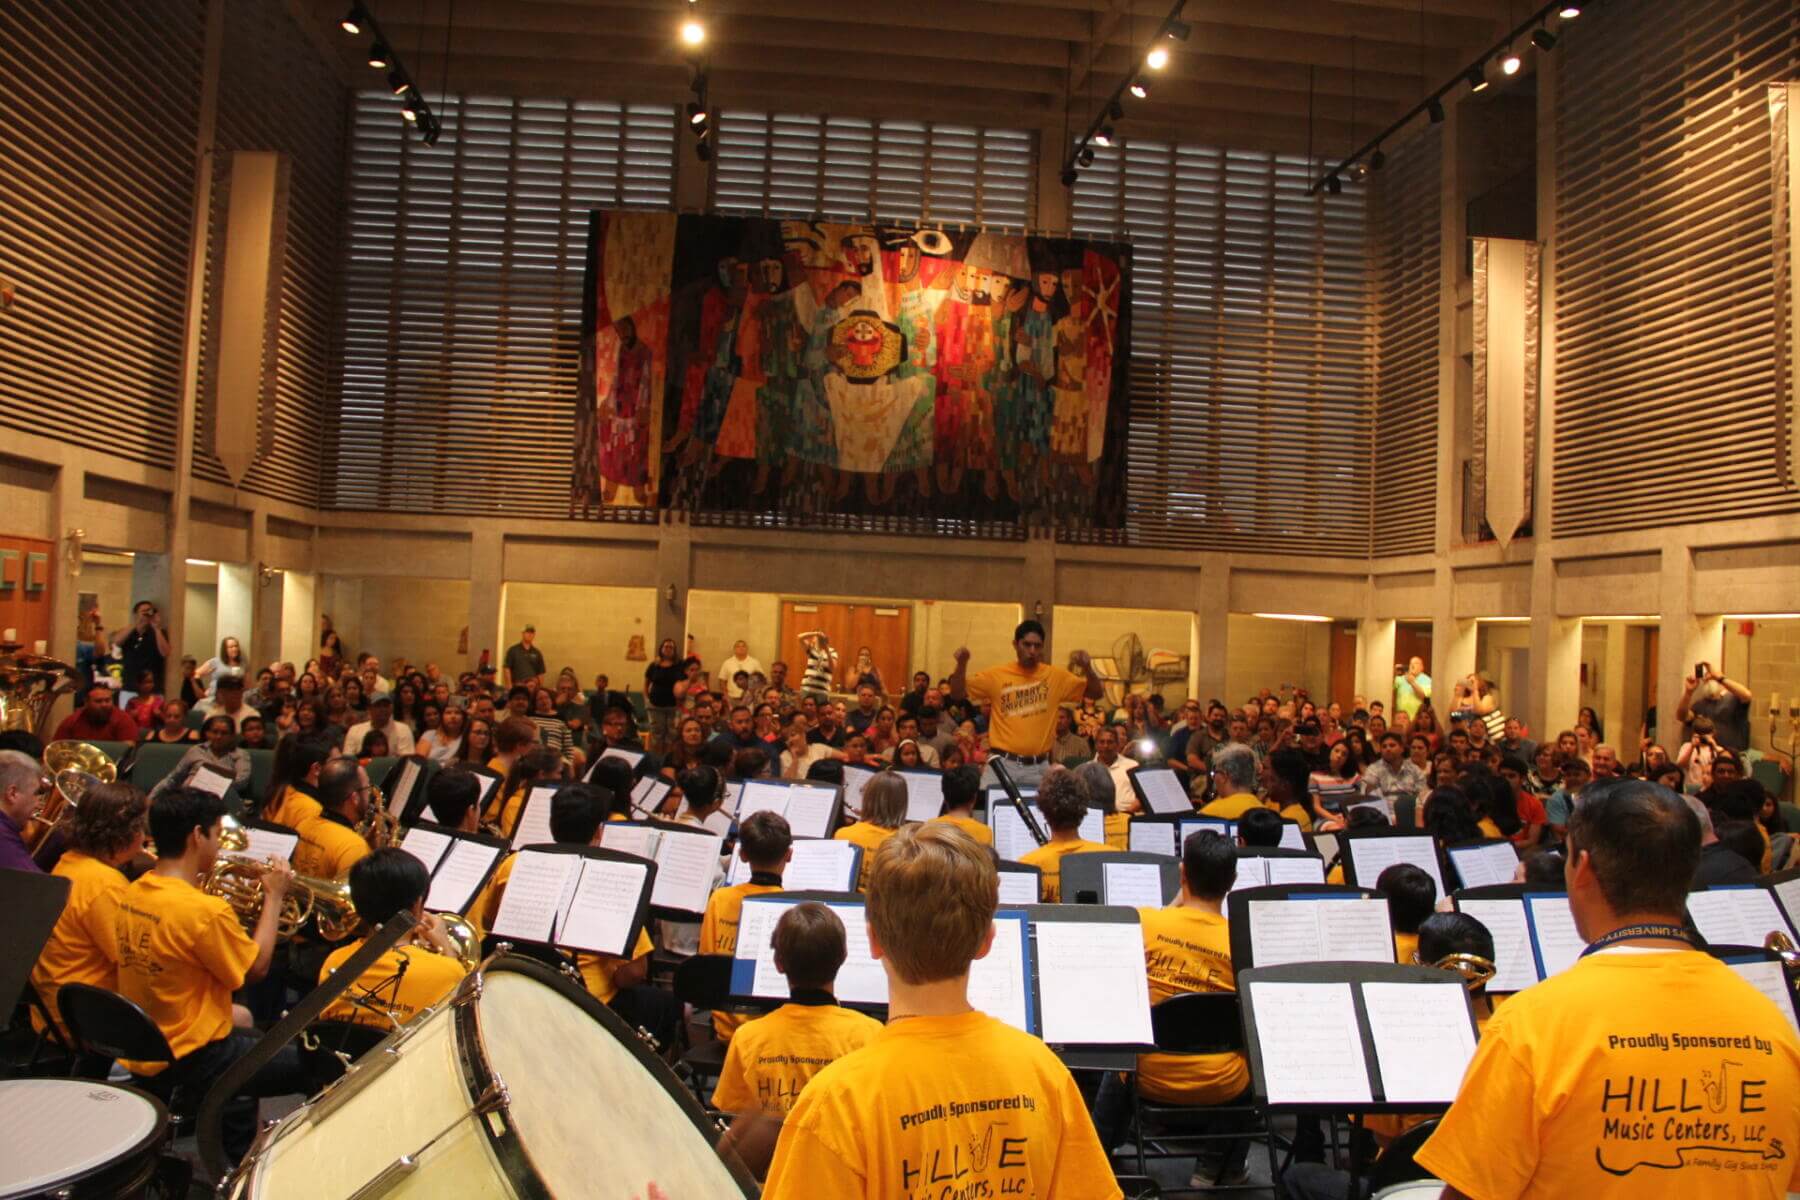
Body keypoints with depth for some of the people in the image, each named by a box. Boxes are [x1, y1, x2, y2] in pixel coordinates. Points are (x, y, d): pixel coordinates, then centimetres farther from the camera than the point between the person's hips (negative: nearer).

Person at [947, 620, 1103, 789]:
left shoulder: (1056, 676, 3)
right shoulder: (996, 675, 0)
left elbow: (1096, 693, 6)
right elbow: (957, 694, 2)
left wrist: (1087, 667, -12)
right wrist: (962, 664, -14)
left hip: (1039, 767, 2)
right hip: (1002, 763, -1)